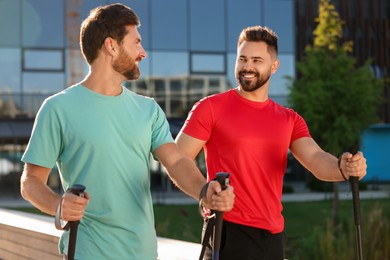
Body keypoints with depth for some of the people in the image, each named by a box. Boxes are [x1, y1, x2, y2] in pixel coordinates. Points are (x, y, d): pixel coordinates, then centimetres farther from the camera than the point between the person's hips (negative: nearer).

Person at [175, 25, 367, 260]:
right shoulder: (210, 108, -2)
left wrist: (343, 168, -26)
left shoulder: (290, 120, 11)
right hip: (229, 232, -5)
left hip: (273, 234, 5)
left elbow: (316, 159, -5)